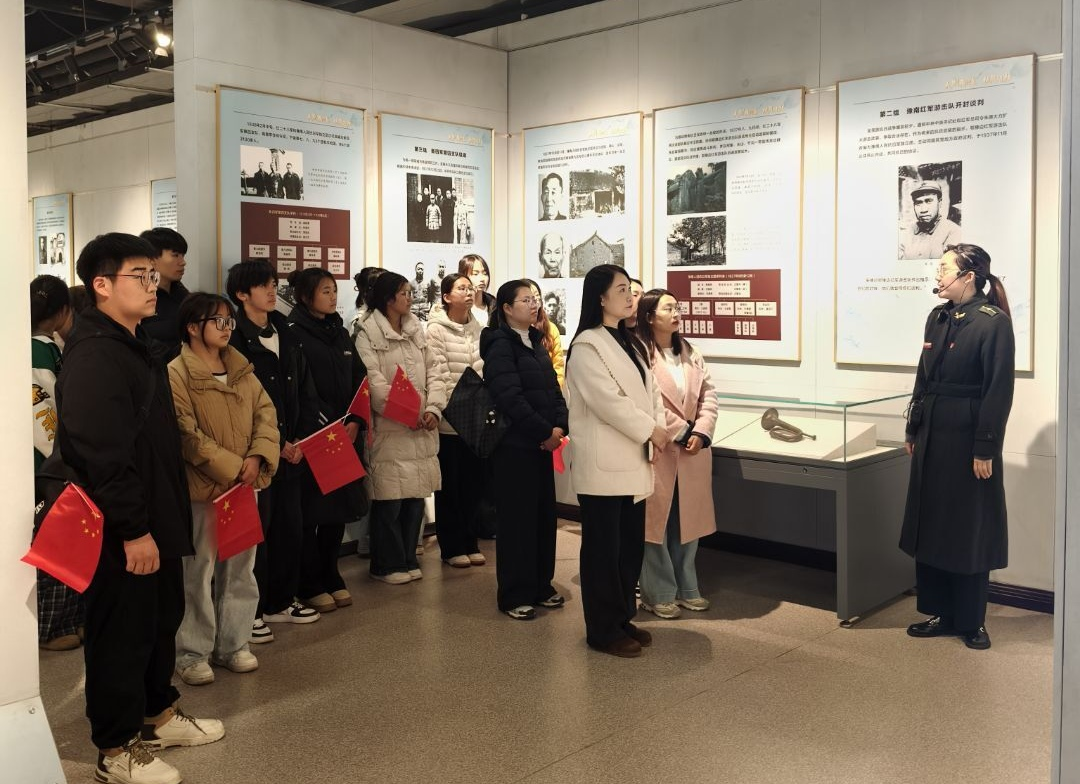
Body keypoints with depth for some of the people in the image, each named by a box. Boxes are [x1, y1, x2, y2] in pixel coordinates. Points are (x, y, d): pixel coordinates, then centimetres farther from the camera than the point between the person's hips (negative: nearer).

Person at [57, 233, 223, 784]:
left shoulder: (133, 344, 13)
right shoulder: (93, 355, -20)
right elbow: (103, 454, -26)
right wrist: (133, 529, -24)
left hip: (154, 517, 10)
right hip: (121, 531, -10)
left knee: (162, 618, 20)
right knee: (122, 633, 3)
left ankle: (158, 715, 38)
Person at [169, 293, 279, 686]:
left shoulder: (241, 369, 11)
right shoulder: (177, 373, -9)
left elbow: (266, 412, 7)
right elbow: (186, 433, -16)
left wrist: (258, 456, -10)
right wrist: (230, 467, -17)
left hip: (244, 485, 6)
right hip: (202, 486, -6)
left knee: (240, 566, 13)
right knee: (198, 569, 2)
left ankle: (232, 643, 25)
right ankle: (192, 651, 14)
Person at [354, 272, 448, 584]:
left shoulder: (416, 330, 16)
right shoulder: (368, 333, -4)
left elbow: (433, 373, 11)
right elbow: (373, 381, -13)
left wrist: (433, 408, -4)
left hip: (422, 429, 6)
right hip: (389, 428, -6)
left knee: (416, 495, 10)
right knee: (389, 499, -3)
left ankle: (408, 559, 24)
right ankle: (387, 565, 12)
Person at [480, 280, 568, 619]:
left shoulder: (536, 343, 14)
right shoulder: (500, 345, -11)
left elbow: (553, 388, 12)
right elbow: (510, 398, -20)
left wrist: (560, 427, -5)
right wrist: (545, 432, -15)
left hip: (543, 442, 8)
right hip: (514, 444, -8)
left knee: (545, 514, 12)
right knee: (517, 517, -1)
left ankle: (541, 586, 25)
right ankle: (514, 595, 9)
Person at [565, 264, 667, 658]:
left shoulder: (630, 343, 15)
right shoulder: (586, 346, -12)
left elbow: (649, 390, 13)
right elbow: (608, 402, -19)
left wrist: (660, 427, -4)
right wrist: (650, 430, -12)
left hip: (633, 463, 8)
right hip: (604, 465, -8)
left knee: (632, 546, 14)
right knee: (603, 548, 1)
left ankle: (622, 619, 27)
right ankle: (602, 631, 12)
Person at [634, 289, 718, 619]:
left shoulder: (691, 353, 12)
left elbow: (708, 395, 8)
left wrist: (701, 433, -7)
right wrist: (682, 433, -14)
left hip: (692, 453, 6)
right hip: (656, 451, -6)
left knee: (687, 521, 13)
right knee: (656, 522, 2)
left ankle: (686, 588, 26)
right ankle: (658, 594, 14)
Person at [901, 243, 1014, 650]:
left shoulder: (993, 322, -12)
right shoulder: (938, 317, 9)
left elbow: (999, 390, -15)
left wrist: (985, 449, -16)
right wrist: (913, 430, 13)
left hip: (968, 438, -7)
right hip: (932, 435, 7)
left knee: (968, 531, 4)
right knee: (930, 526, 12)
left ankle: (971, 621, 19)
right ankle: (940, 613, 25)